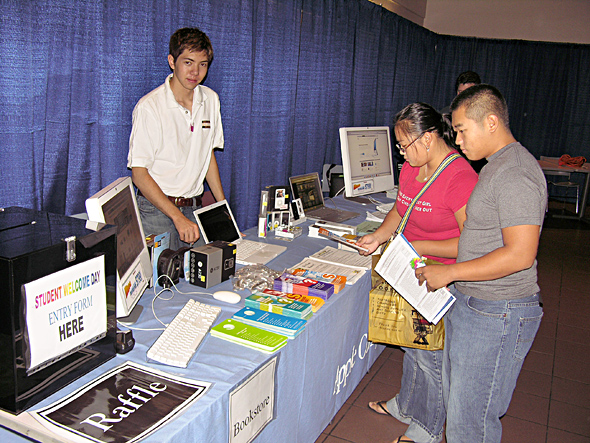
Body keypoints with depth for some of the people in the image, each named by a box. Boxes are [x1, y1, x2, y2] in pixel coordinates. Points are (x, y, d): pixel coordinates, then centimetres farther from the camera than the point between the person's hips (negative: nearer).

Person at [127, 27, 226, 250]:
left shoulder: (210, 100, 6)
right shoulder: (149, 106, -13)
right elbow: (138, 173, -14)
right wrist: (178, 217, -22)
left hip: (195, 207, 5)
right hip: (156, 209, -5)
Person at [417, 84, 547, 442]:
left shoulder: (516, 175, -21)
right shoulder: (497, 165, 12)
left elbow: (520, 255, -27)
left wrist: (449, 272, -21)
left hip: (497, 315, -10)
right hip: (470, 304, 10)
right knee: (456, 398, 23)